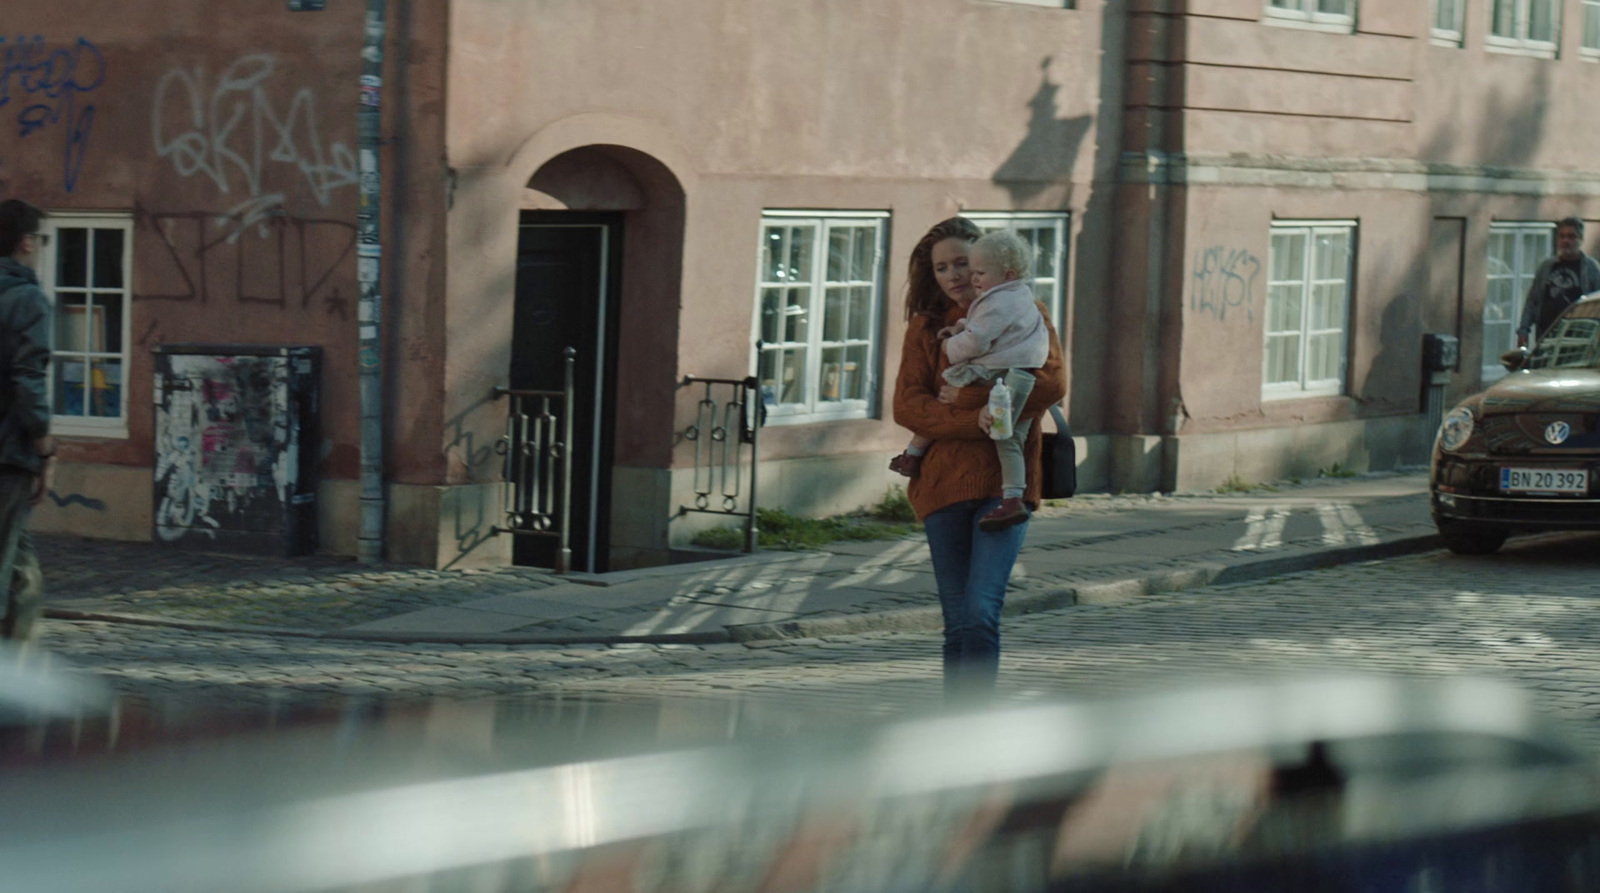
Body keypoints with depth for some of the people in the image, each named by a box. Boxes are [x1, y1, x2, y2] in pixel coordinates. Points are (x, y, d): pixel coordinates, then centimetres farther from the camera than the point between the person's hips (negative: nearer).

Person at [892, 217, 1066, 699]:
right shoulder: (926, 325, 12)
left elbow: (1051, 384, -8)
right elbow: (907, 405, -1)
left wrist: (968, 396, -11)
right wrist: (976, 420, -16)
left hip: (1004, 480, -3)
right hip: (944, 483, 3)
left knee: (981, 614, -16)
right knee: (958, 624, 5)